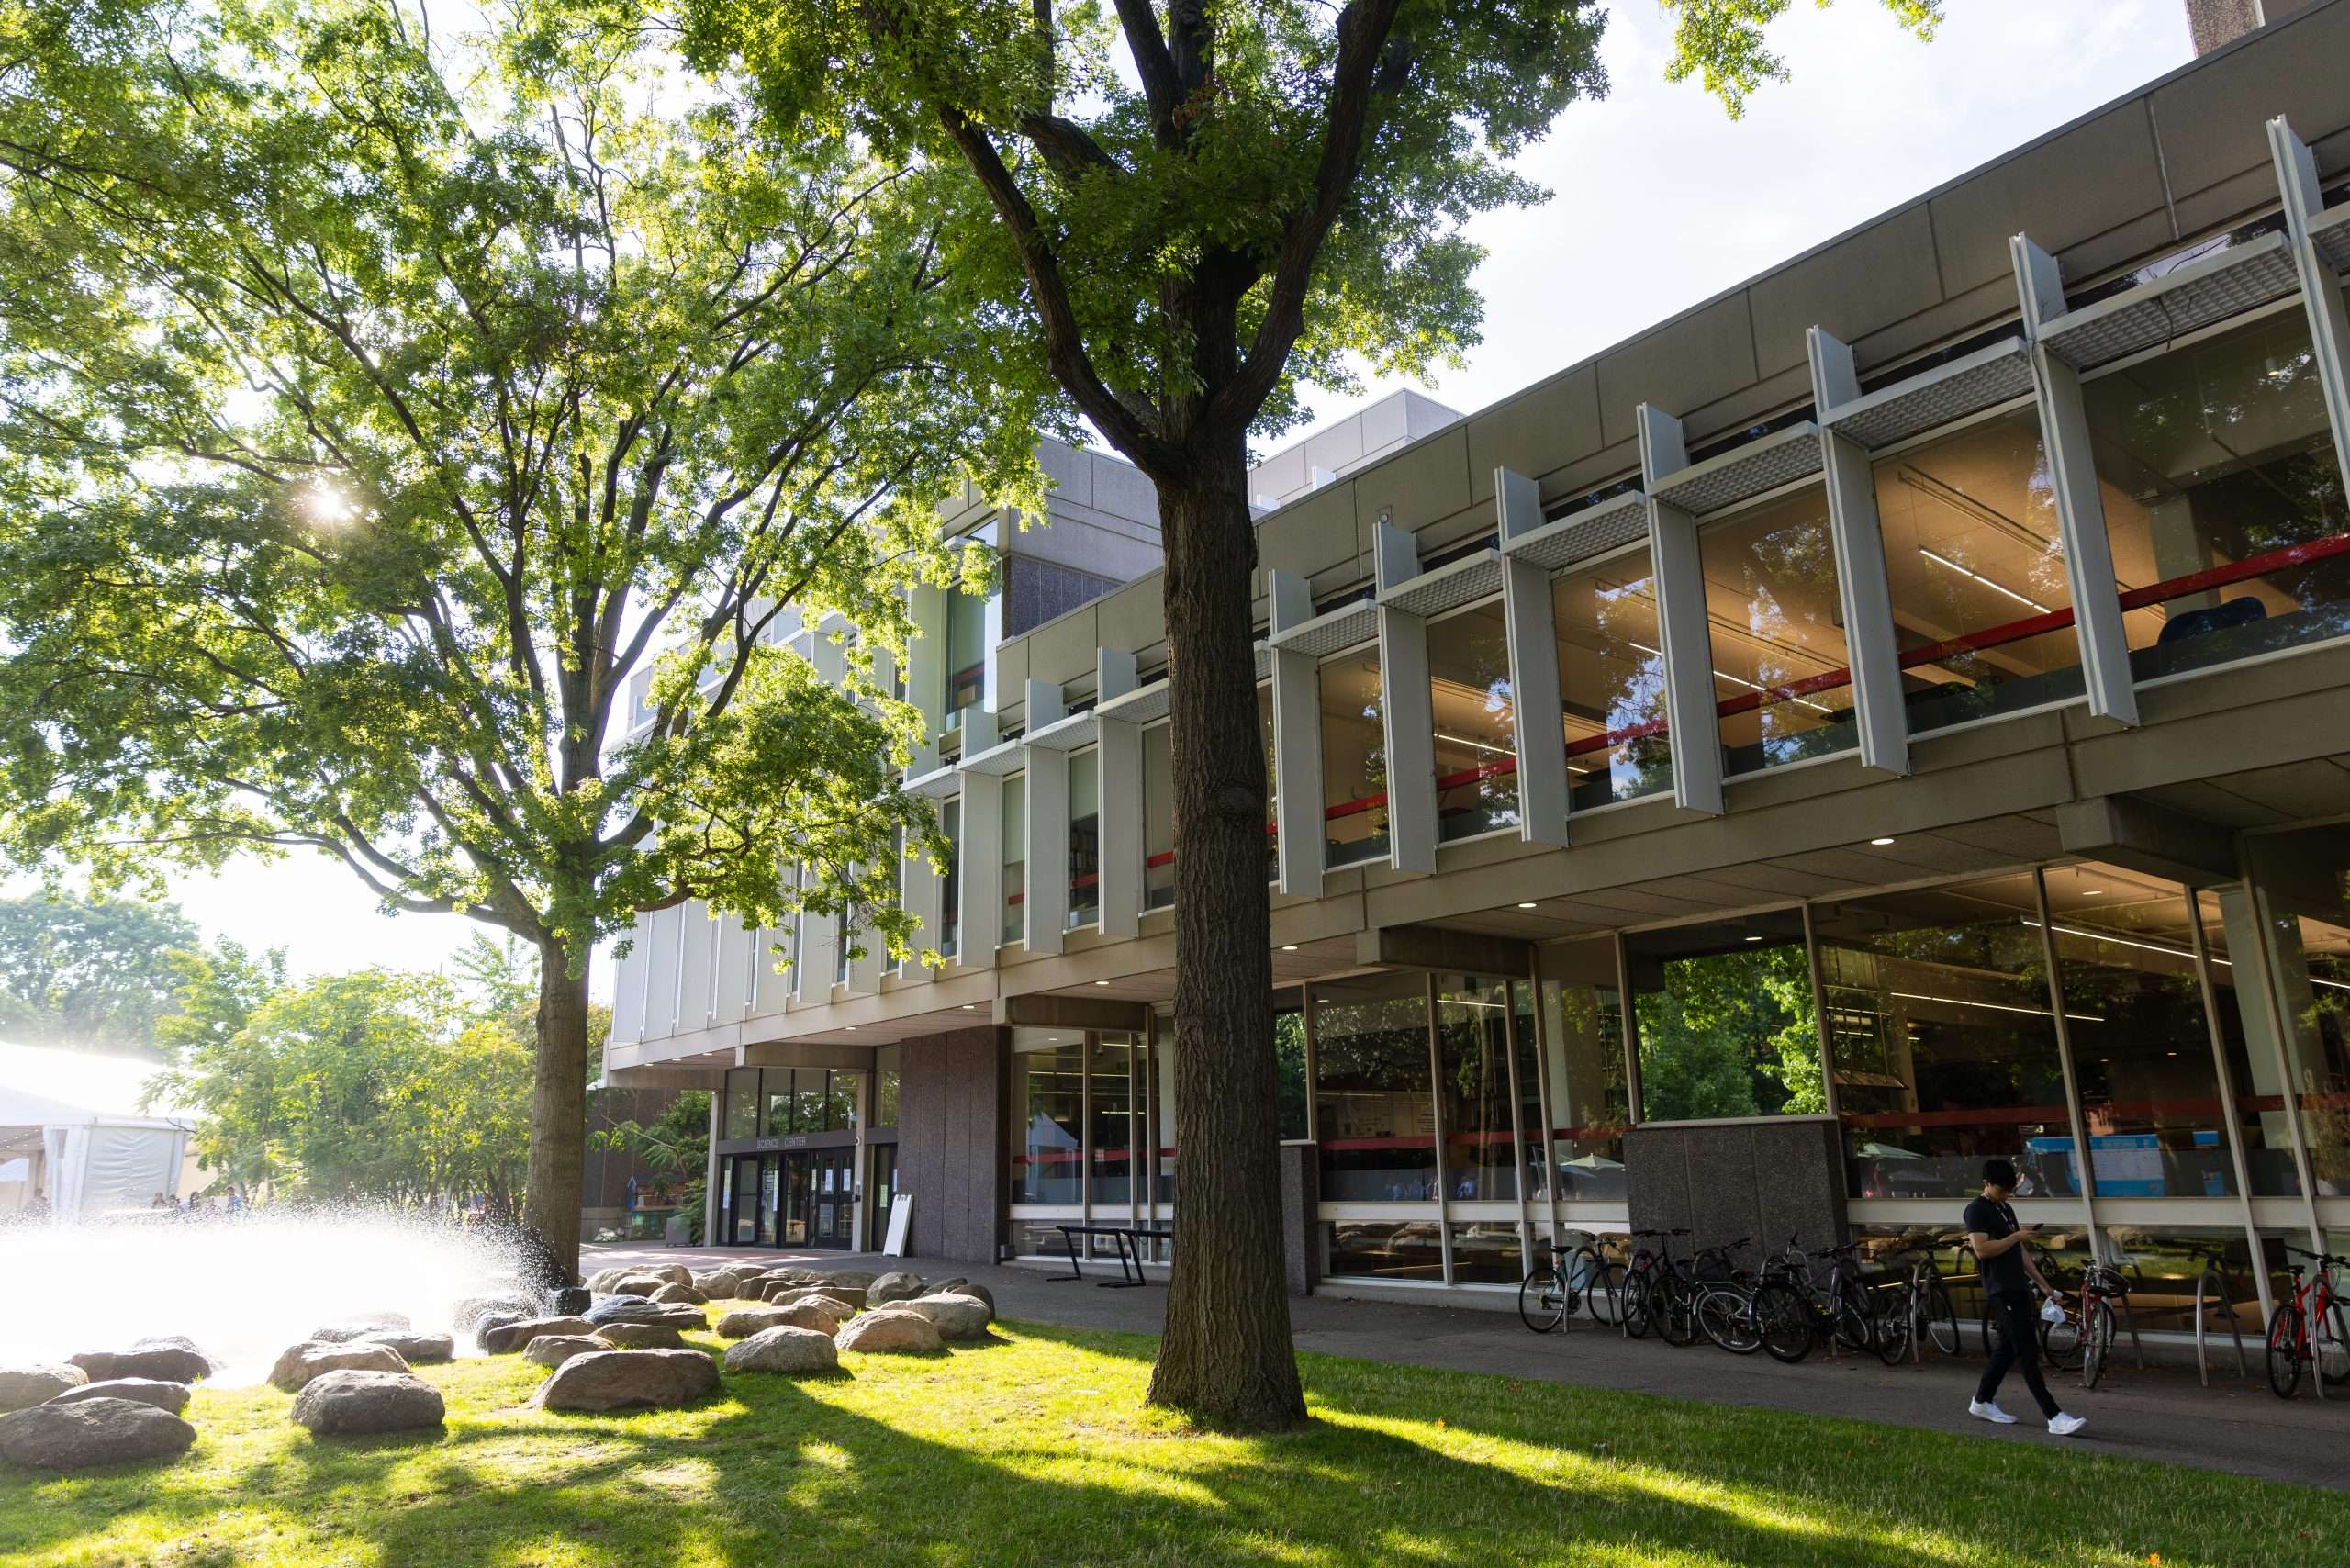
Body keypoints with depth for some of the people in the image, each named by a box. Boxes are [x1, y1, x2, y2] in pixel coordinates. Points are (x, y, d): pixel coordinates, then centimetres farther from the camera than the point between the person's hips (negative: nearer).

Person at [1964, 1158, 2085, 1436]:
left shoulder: (2006, 1209, 19)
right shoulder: (1976, 1210, -9)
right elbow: (1982, 1249, -19)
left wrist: (2044, 1285, 20)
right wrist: (2016, 1236, -14)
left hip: (2018, 1287, 9)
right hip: (2001, 1290, -9)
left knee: (2008, 1349, 13)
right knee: (2028, 1352, -11)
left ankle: (1982, 1402, 23)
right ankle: (2055, 1417, -14)